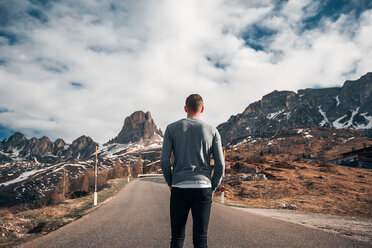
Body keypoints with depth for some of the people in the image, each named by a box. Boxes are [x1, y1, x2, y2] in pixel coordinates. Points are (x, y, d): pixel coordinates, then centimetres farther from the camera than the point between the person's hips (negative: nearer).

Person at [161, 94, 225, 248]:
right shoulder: (212, 131, 5)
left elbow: (164, 161, -3)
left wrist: (170, 184, 11)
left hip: (179, 189, 0)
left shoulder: (171, 128, 3)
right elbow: (220, 165, 1)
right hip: (203, 189, 0)